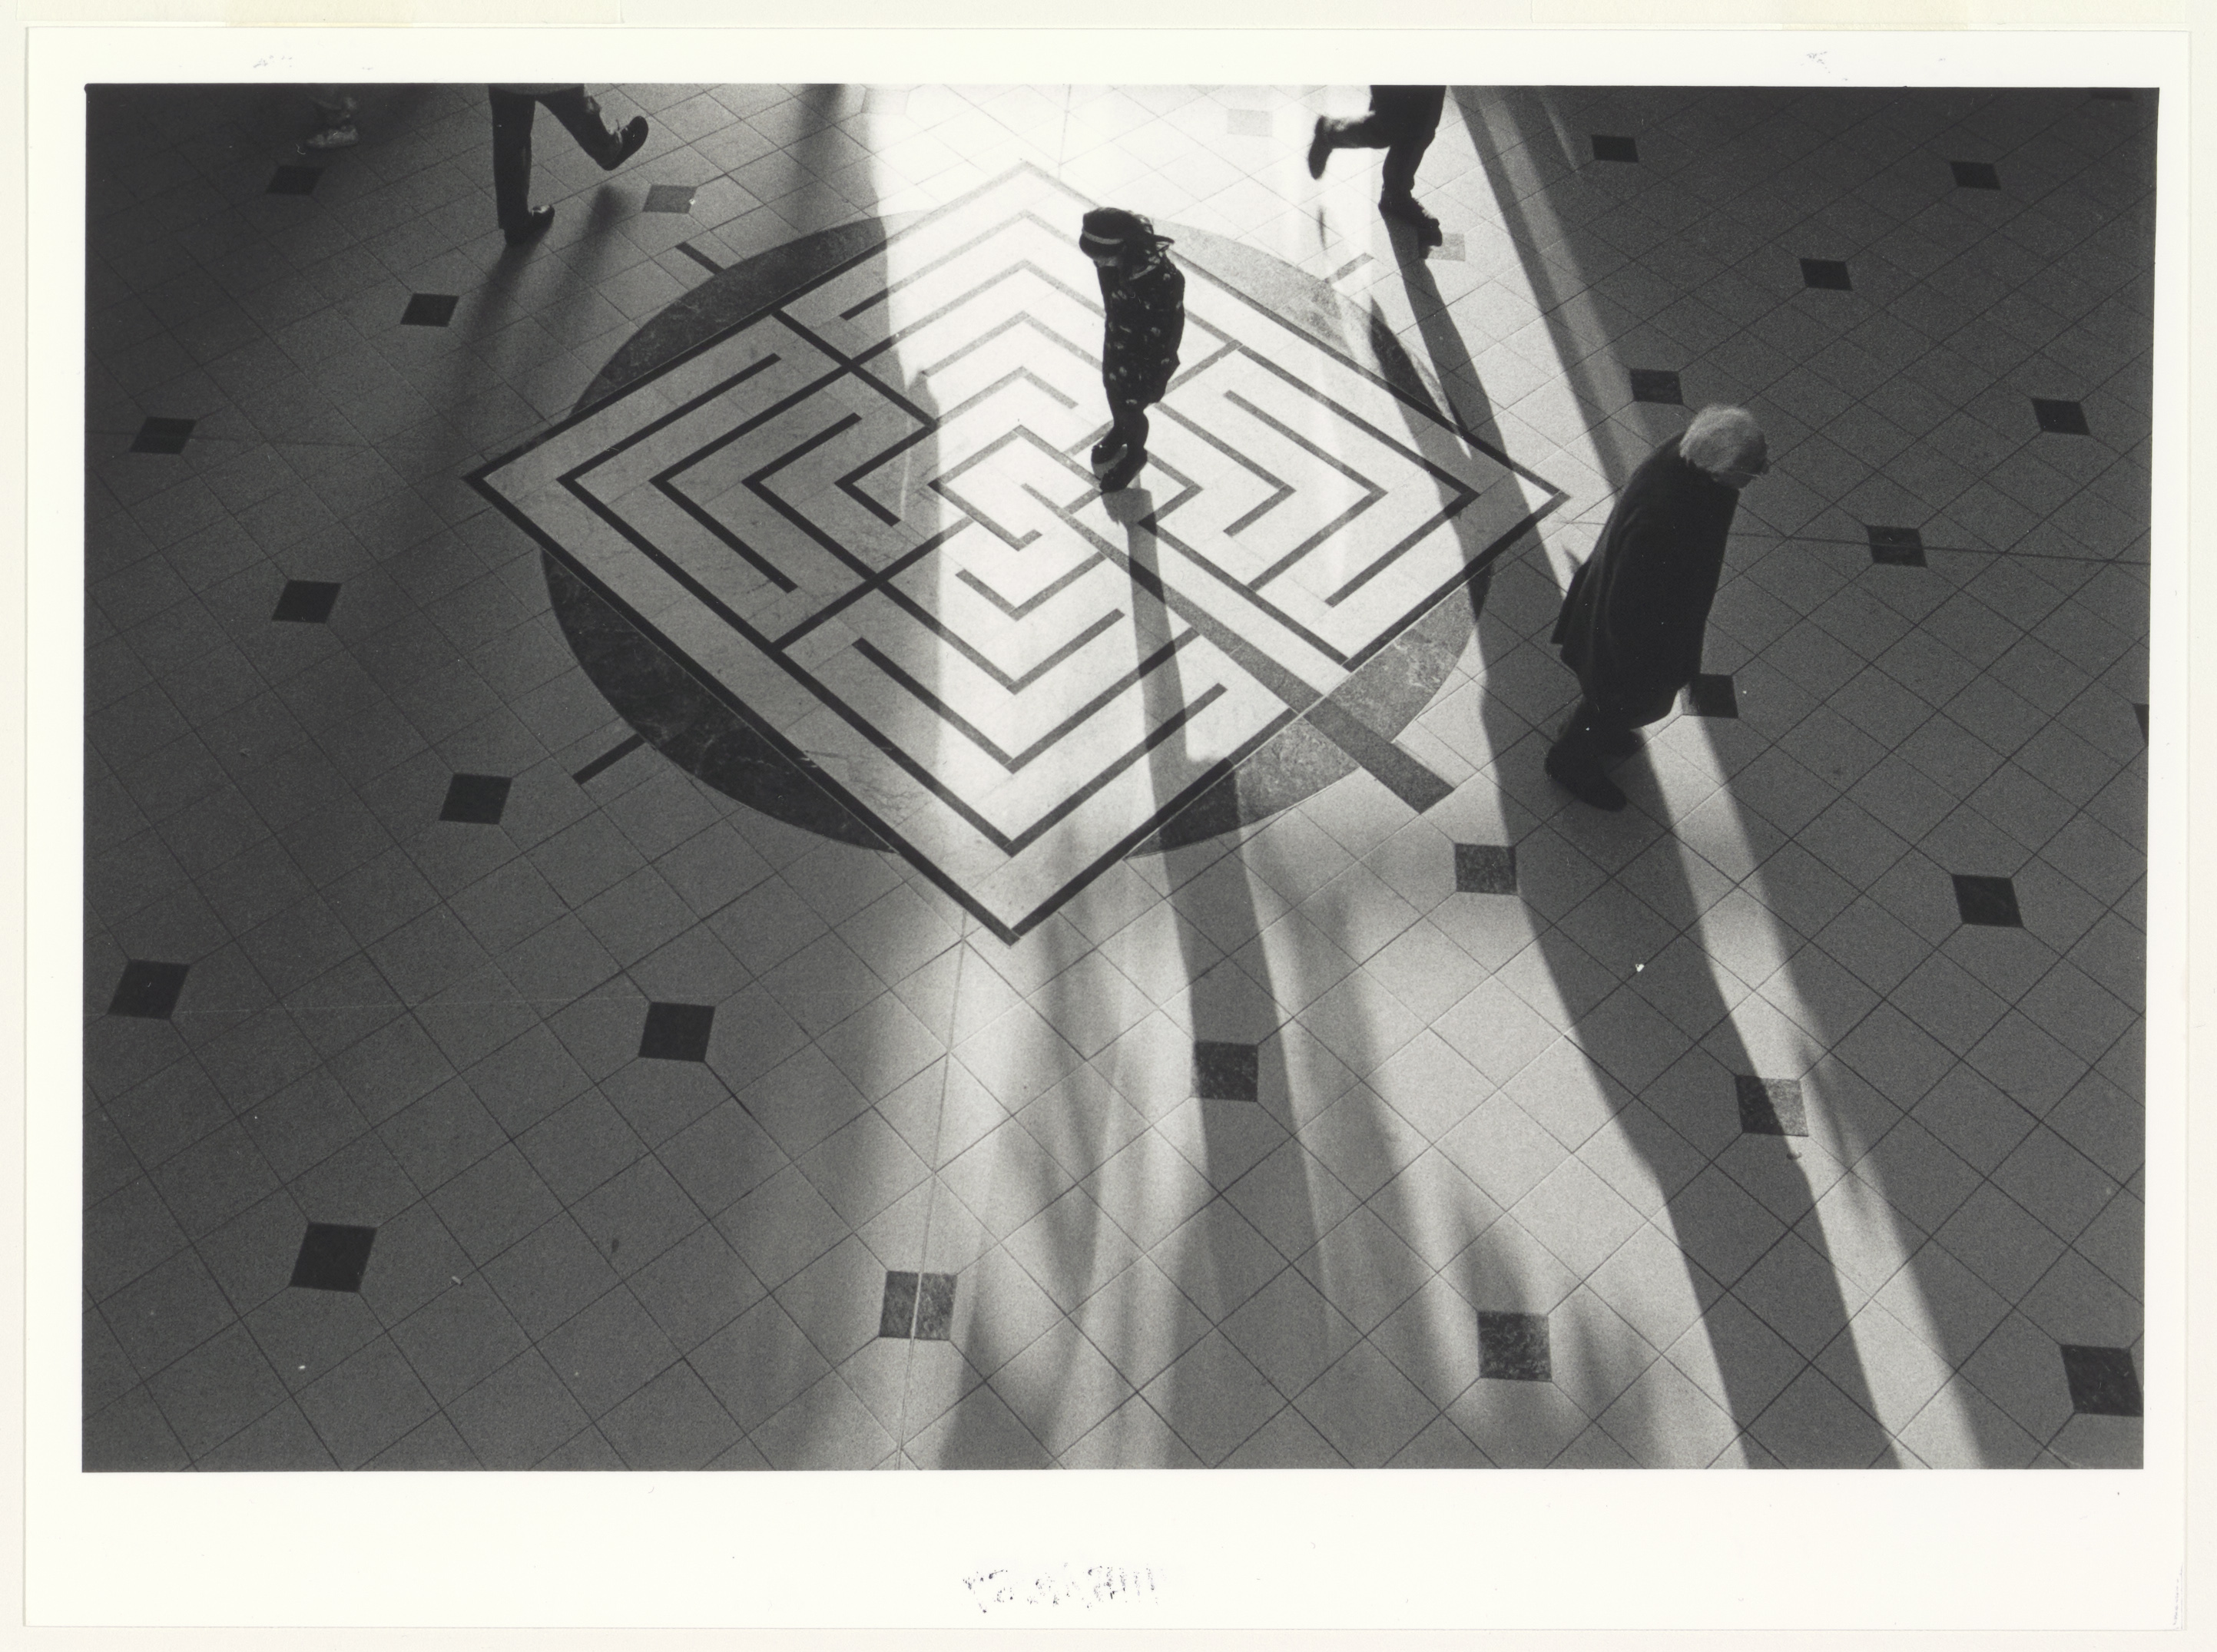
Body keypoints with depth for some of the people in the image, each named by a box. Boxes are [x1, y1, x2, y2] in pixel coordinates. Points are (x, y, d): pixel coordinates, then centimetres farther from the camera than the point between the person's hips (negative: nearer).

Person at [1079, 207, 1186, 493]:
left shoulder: (1163, 281, -43)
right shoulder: (1115, 258, -25)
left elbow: (1166, 335, -26)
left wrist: (1157, 382, -13)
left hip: (1143, 359, -6)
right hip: (1115, 340, 6)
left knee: (1131, 409, 20)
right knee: (1113, 390, 31)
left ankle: (1135, 453, 52)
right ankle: (1118, 430, 64)